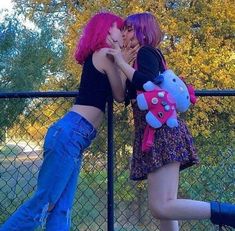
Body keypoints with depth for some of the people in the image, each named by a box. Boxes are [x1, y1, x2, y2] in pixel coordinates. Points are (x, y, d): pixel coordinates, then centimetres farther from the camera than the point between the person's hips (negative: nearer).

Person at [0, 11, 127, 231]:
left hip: (73, 136, 10)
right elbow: (120, 96, 1)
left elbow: (113, 93, 18)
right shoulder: (104, 54, -3)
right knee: (44, 202, -7)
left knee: (61, 209, 5)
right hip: (70, 134, -10)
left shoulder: (96, 57, 23)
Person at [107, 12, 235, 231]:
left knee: (161, 207, -19)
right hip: (157, 134, 10)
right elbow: (126, 95, 29)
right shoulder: (150, 56, 26)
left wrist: (122, 63, -12)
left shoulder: (146, 52, -1)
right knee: (164, 206, 5)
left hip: (161, 131, -10)